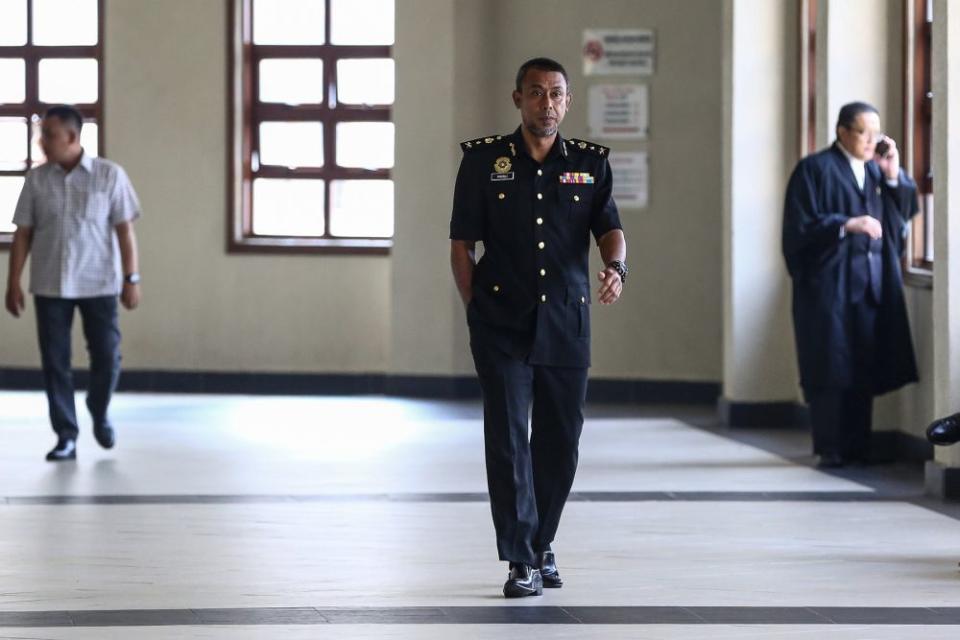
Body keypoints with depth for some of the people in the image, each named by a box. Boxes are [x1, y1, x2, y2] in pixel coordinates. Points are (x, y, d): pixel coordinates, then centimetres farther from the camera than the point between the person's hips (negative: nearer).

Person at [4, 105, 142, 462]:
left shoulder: (110, 175, -4)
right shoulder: (36, 179, 2)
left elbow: (124, 229, -2)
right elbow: (23, 234, 4)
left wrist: (131, 278, -7)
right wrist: (13, 283, 0)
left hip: (99, 284, -2)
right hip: (50, 285, 2)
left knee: (107, 357, -1)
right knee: (54, 362, 0)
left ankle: (99, 415, 27)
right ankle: (66, 436, 8)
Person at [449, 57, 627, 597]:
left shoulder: (591, 162, 7)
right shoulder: (483, 159, 1)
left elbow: (610, 229, -1)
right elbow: (462, 244, 4)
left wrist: (616, 268, -23)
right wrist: (476, 309, -2)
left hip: (567, 324, 2)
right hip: (502, 324, -2)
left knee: (561, 441, 9)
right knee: (508, 437, -9)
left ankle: (542, 544, 28)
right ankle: (521, 561, -6)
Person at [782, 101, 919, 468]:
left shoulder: (877, 169, 14)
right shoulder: (815, 169, -3)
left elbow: (903, 214, 7)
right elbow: (801, 226, -10)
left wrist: (893, 174, -4)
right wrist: (846, 225, -20)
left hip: (873, 285, 6)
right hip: (831, 284, -5)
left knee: (866, 368, 5)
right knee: (831, 367, -4)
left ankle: (858, 447, 11)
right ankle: (829, 449, 1)